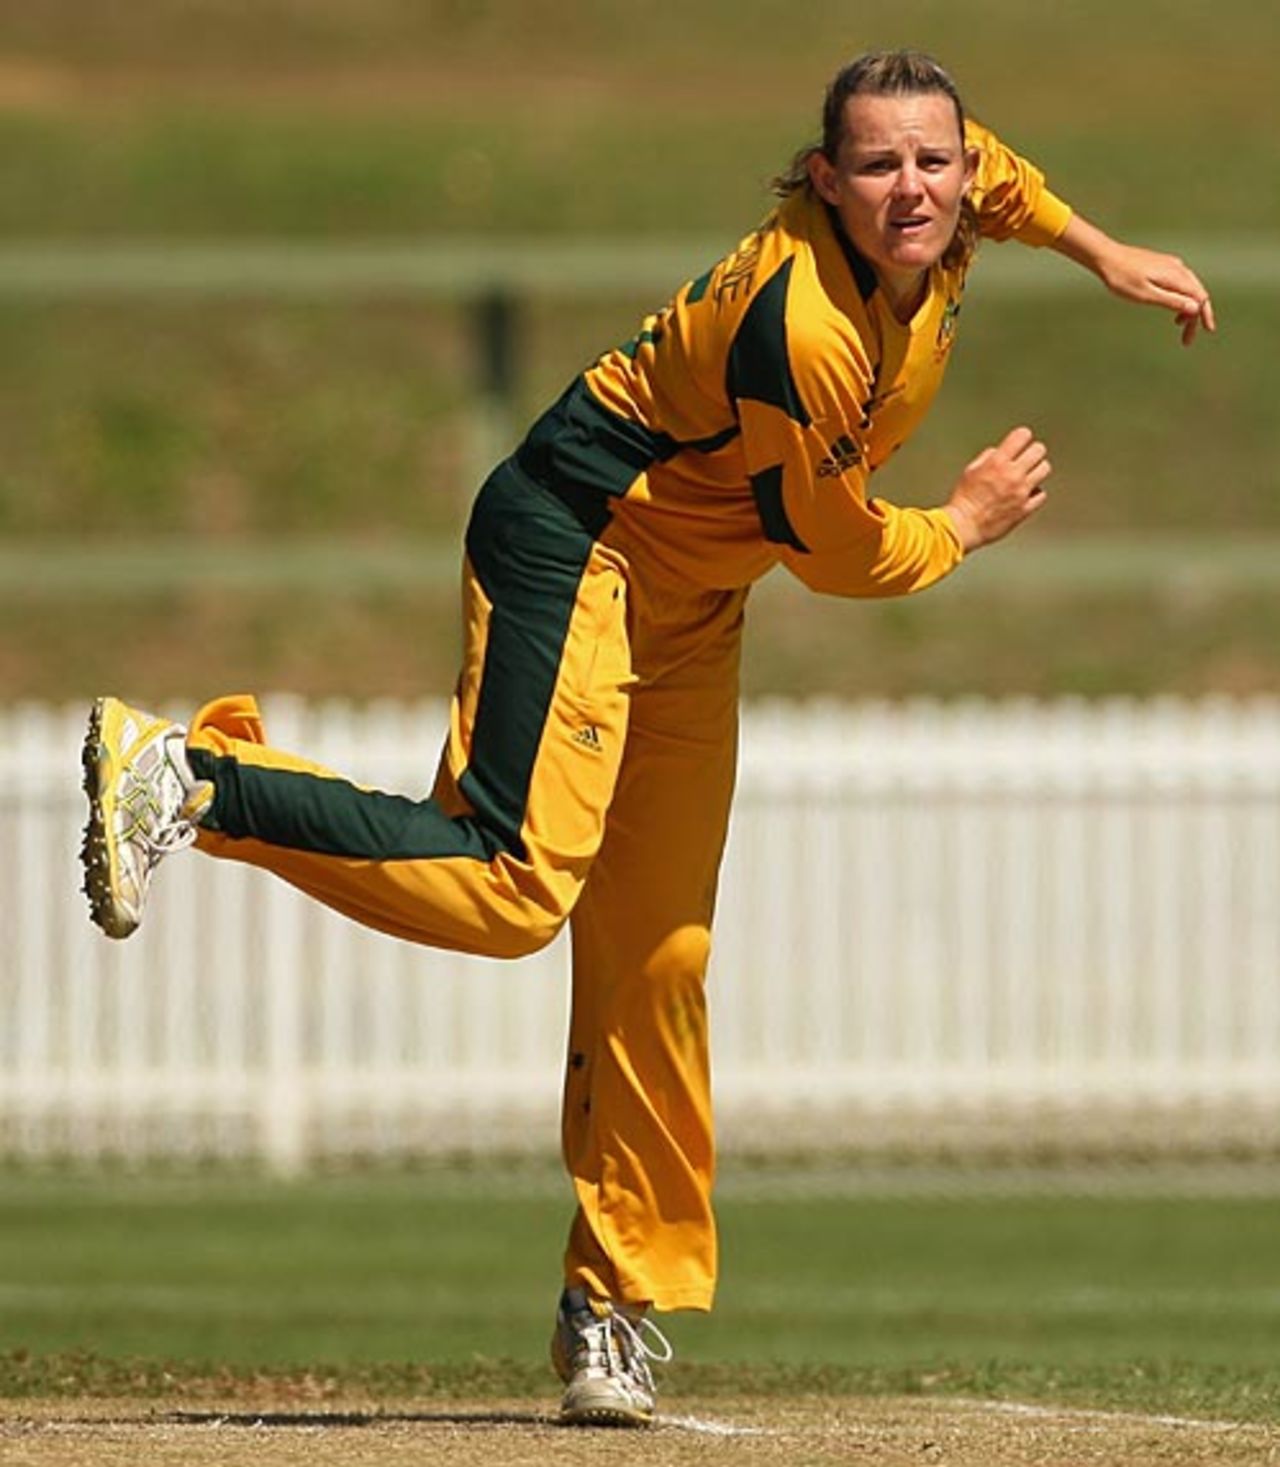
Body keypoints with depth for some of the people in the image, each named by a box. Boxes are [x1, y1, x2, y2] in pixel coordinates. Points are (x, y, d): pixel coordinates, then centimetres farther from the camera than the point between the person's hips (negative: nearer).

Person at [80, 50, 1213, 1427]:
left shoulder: (939, 231, -6)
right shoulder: (804, 328, -30)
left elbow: (985, 173, 23)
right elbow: (836, 553, -16)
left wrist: (1100, 250, 23)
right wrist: (966, 521, 0)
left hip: (688, 606, 9)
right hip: (576, 546, -9)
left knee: (654, 963, 6)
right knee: (512, 887, -26)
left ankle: (617, 1301, 11)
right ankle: (192, 774, -19)